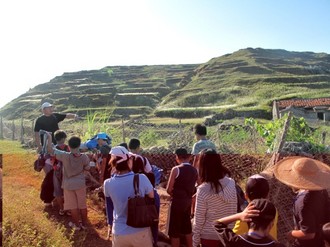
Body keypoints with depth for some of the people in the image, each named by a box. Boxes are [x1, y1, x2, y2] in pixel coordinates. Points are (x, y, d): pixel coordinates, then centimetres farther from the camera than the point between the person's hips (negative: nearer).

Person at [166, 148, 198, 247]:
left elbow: (168, 189, -15)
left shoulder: (176, 169, -16)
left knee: (174, 230, 5)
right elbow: (194, 188, 9)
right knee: (187, 227, 21)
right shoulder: (194, 170, 2)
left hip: (177, 201, -6)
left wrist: (174, 194, 4)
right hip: (188, 201, 6)